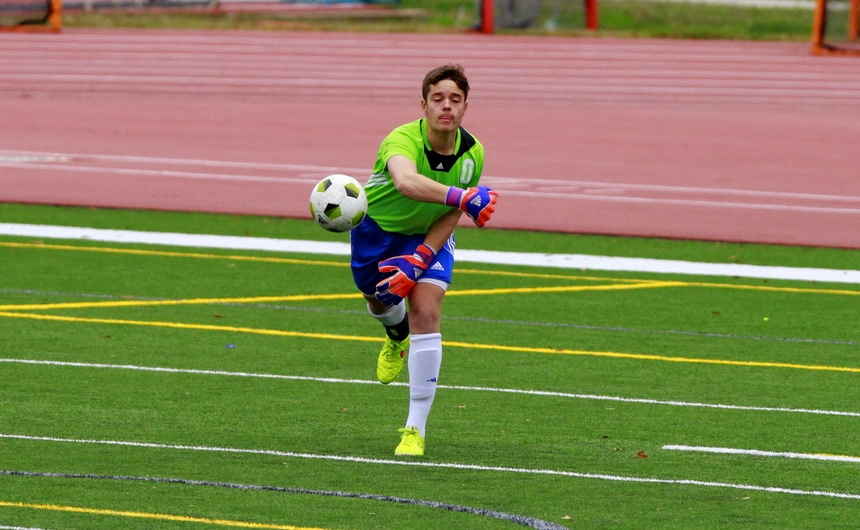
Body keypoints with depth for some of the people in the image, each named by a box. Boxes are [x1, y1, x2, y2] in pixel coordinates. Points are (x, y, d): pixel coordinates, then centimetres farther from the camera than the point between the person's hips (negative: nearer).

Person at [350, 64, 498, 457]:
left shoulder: (472, 154, -23)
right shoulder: (403, 140, -37)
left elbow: (450, 216, -11)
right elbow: (406, 181, -62)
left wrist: (419, 259, -25)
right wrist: (461, 196, -76)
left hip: (429, 236, 1)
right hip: (377, 228, -1)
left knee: (426, 313, -18)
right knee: (379, 298, 23)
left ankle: (415, 428, -14)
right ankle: (397, 336, 65)